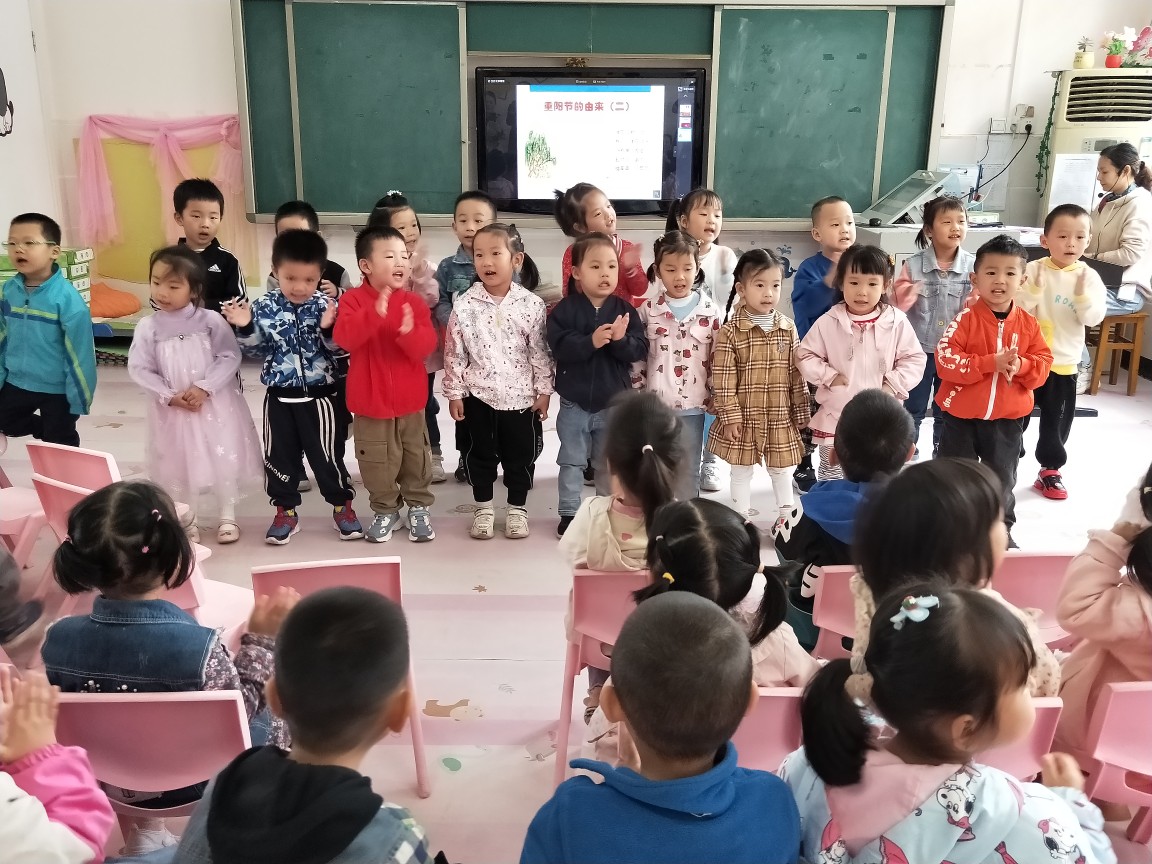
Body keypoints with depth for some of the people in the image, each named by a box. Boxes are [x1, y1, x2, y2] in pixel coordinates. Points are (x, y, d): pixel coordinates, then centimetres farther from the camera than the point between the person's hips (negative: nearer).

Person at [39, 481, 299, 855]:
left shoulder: (58, 639, -20)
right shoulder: (198, 647, -34)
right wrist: (262, 639, -16)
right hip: (195, 783, -4)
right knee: (276, 712, 21)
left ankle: (145, 828, 41)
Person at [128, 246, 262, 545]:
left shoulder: (211, 320, -8)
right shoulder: (148, 327, -5)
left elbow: (230, 357, -9)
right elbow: (139, 369, -5)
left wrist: (204, 388, -19)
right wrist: (169, 395, -15)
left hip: (214, 404, -1)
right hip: (172, 409, 1)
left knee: (224, 459, 6)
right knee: (178, 464, 11)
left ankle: (227, 516, 24)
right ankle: (188, 520, 28)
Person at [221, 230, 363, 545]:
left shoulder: (325, 306, -8)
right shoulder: (265, 307, -4)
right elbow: (257, 349, 1)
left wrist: (328, 329, -27)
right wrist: (245, 328, -17)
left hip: (319, 396, -2)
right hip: (279, 397, 2)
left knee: (326, 454, 5)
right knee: (279, 455, 10)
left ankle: (342, 506, 24)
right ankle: (286, 511, 26)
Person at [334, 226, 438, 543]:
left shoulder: (414, 303, -3)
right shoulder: (353, 300, -8)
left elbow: (426, 347, -11)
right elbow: (345, 338, -25)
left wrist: (409, 333, -33)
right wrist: (375, 313, -36)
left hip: (409, 400, 2)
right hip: (370, 401, -1)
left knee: (416, 459, 13)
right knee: (377, 463, 10)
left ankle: (419, 507, 30)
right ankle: (385, 510, 28)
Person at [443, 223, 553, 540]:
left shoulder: (531, 304, -8)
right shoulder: (464, 305, -8)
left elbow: (540, 352, -2)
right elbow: (454, 352, -2)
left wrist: (544, 390, -1)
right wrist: (454, 392, -1)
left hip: (520, 395, 0)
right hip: (478, 395, 0)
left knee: (520, 454, 11)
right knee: (481, 453, 13)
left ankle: (517, 508, 29)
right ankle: (483, 507, 30)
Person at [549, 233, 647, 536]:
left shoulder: (625, 310, -4)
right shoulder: (564, 310, -10)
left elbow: (639, 350, -9)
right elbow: (559, 348, -20)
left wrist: (621, 340, -28)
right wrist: (591, 341, -33)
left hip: (613, 403, 1)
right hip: (574, 402, -1)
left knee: (609, 464, 14)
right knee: (571, 462, 11)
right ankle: (569, 512, 24)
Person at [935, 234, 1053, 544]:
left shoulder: (1028, 324, -2)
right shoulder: (966, 319, -14)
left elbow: (1043, 363, 1)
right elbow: (945, 359, -22)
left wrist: (1020, 365, -21)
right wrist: (992, 362, -27)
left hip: (1007, 419, 3)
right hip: (962, 414, -3)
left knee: (1002, 479, 17)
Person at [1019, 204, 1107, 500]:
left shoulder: (1089, 277, -3)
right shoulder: (1033, 270, -8)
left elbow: (1094, 318, -9)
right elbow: (1018, 310, -12)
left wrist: (1082, 295, -24)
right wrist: (1034, 289, -26)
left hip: (1063, 362, 2)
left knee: (1057, 419, 10)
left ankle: (1050, 470, 25)